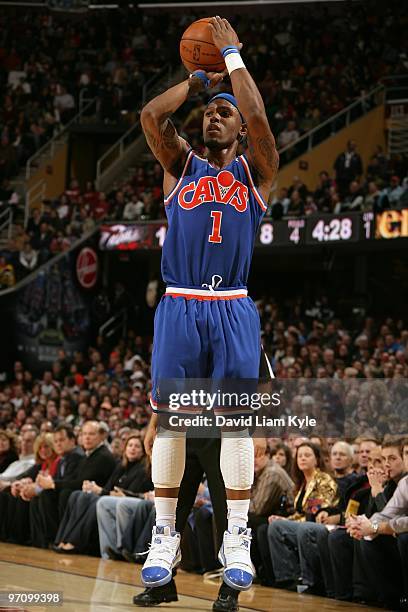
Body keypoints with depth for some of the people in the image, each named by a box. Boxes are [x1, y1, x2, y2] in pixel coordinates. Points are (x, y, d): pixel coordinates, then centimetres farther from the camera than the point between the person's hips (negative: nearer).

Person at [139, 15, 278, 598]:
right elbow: (152, 114, -4)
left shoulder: (255, 172, 10)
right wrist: (199, 78, 7)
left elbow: (259, 119, -10)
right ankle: (165, 535, 5)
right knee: (167, 418, -1)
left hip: (233, 310, -1)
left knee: (236, 418, -4)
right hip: (179, 307, 1)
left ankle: (237, 539, 1)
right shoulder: (181, 166, 13)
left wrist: (233, 57, -2)